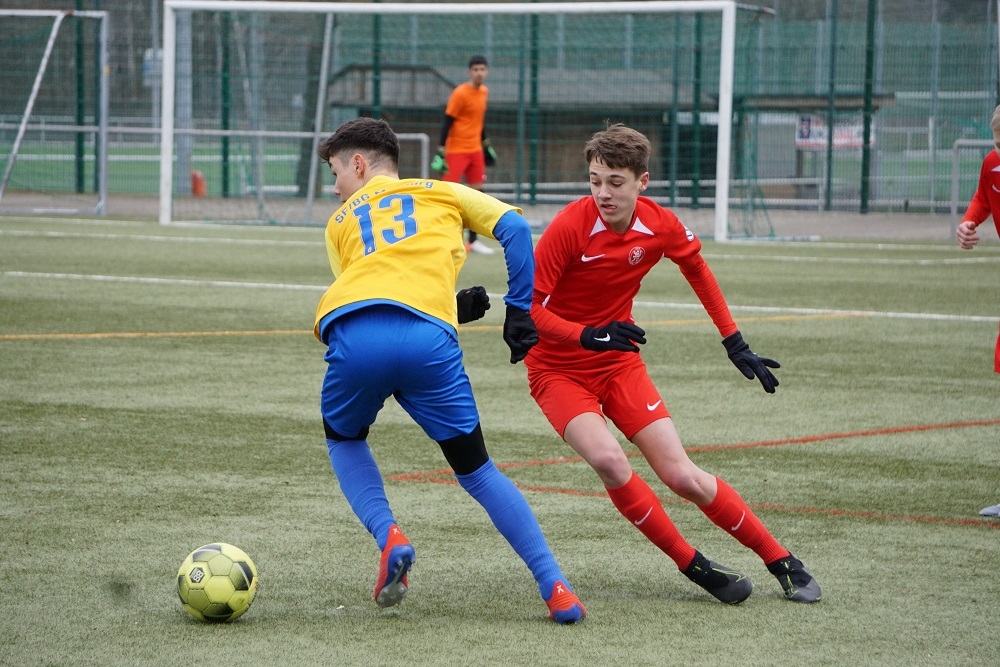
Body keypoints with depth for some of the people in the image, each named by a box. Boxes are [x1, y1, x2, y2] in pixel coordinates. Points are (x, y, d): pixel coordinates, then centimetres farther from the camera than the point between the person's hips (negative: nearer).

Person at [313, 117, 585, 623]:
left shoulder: (339, 223, 32)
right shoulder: (442, 192, 30)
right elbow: (512, 227, 15)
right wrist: (521, 312, 15)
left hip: (354, 338, 0)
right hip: (428, 339, 0)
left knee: (344, 440, 31)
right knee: (476, 470, 14)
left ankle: (389, 538, 6)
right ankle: (556, 590, 4)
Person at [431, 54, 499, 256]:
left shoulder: (484, 91, 7)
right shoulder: (460, 93, -15)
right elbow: (447, 121, -16)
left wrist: (485, 143, 22)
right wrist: (441, 150, -20)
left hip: (475, 150, 7)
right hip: (456, 150, -7)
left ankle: (473, 241, 15)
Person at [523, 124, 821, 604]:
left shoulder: (661, 227, -10)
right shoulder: (571, 226, -23)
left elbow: (697, 268, 13)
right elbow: (528, 306, -21)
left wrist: (735, 344, 15)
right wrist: (586, 336, -37)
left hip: (620, 363, 3)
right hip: (558, 370, -3)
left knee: (681, 475, -5)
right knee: (608, 460, -29)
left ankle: (782, 563, 11)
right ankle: (695, 568, -14)